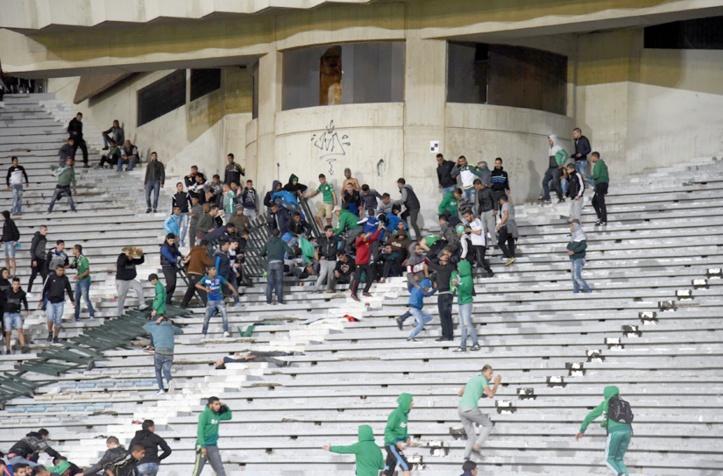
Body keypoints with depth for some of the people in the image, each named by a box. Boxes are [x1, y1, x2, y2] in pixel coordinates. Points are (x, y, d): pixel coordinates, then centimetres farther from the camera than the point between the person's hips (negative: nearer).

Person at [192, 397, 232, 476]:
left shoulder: (217, 415, 10)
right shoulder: (204, 414, -11)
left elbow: (228, 416, 27)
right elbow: (200, 430, -16)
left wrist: (225, 406, 8)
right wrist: (203, 446, -23)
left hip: (213, 447, 7)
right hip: (203, 446, -7)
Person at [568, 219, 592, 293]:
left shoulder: (581, 235, -12)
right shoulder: (573, 236, 14)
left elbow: (584, 246, -24)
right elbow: (569, 246, 18)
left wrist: (574, 251, -28)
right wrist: (569, 249, -5)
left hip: (579, 259, -9)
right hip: (572, 259, 9)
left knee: (577, 276, -16)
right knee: (574, 277, 6)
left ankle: (588, 290, -9)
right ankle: (575, 292, 7)